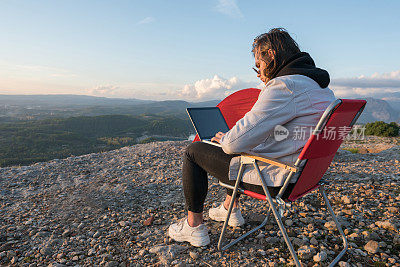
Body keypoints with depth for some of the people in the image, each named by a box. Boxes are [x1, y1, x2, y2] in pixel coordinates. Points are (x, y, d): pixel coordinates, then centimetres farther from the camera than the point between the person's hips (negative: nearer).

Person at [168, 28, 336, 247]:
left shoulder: (284, 86, -24)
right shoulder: (323, 89, 8)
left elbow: (238, 141, -29)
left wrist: (223, 138, -4)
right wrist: (267, 82, 17)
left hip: (276, 181, -10)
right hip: (302, 174, 10)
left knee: (194, 151, 3)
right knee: (234, 152, 31)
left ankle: (193, 227, 16)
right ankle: (231, 208, 42)